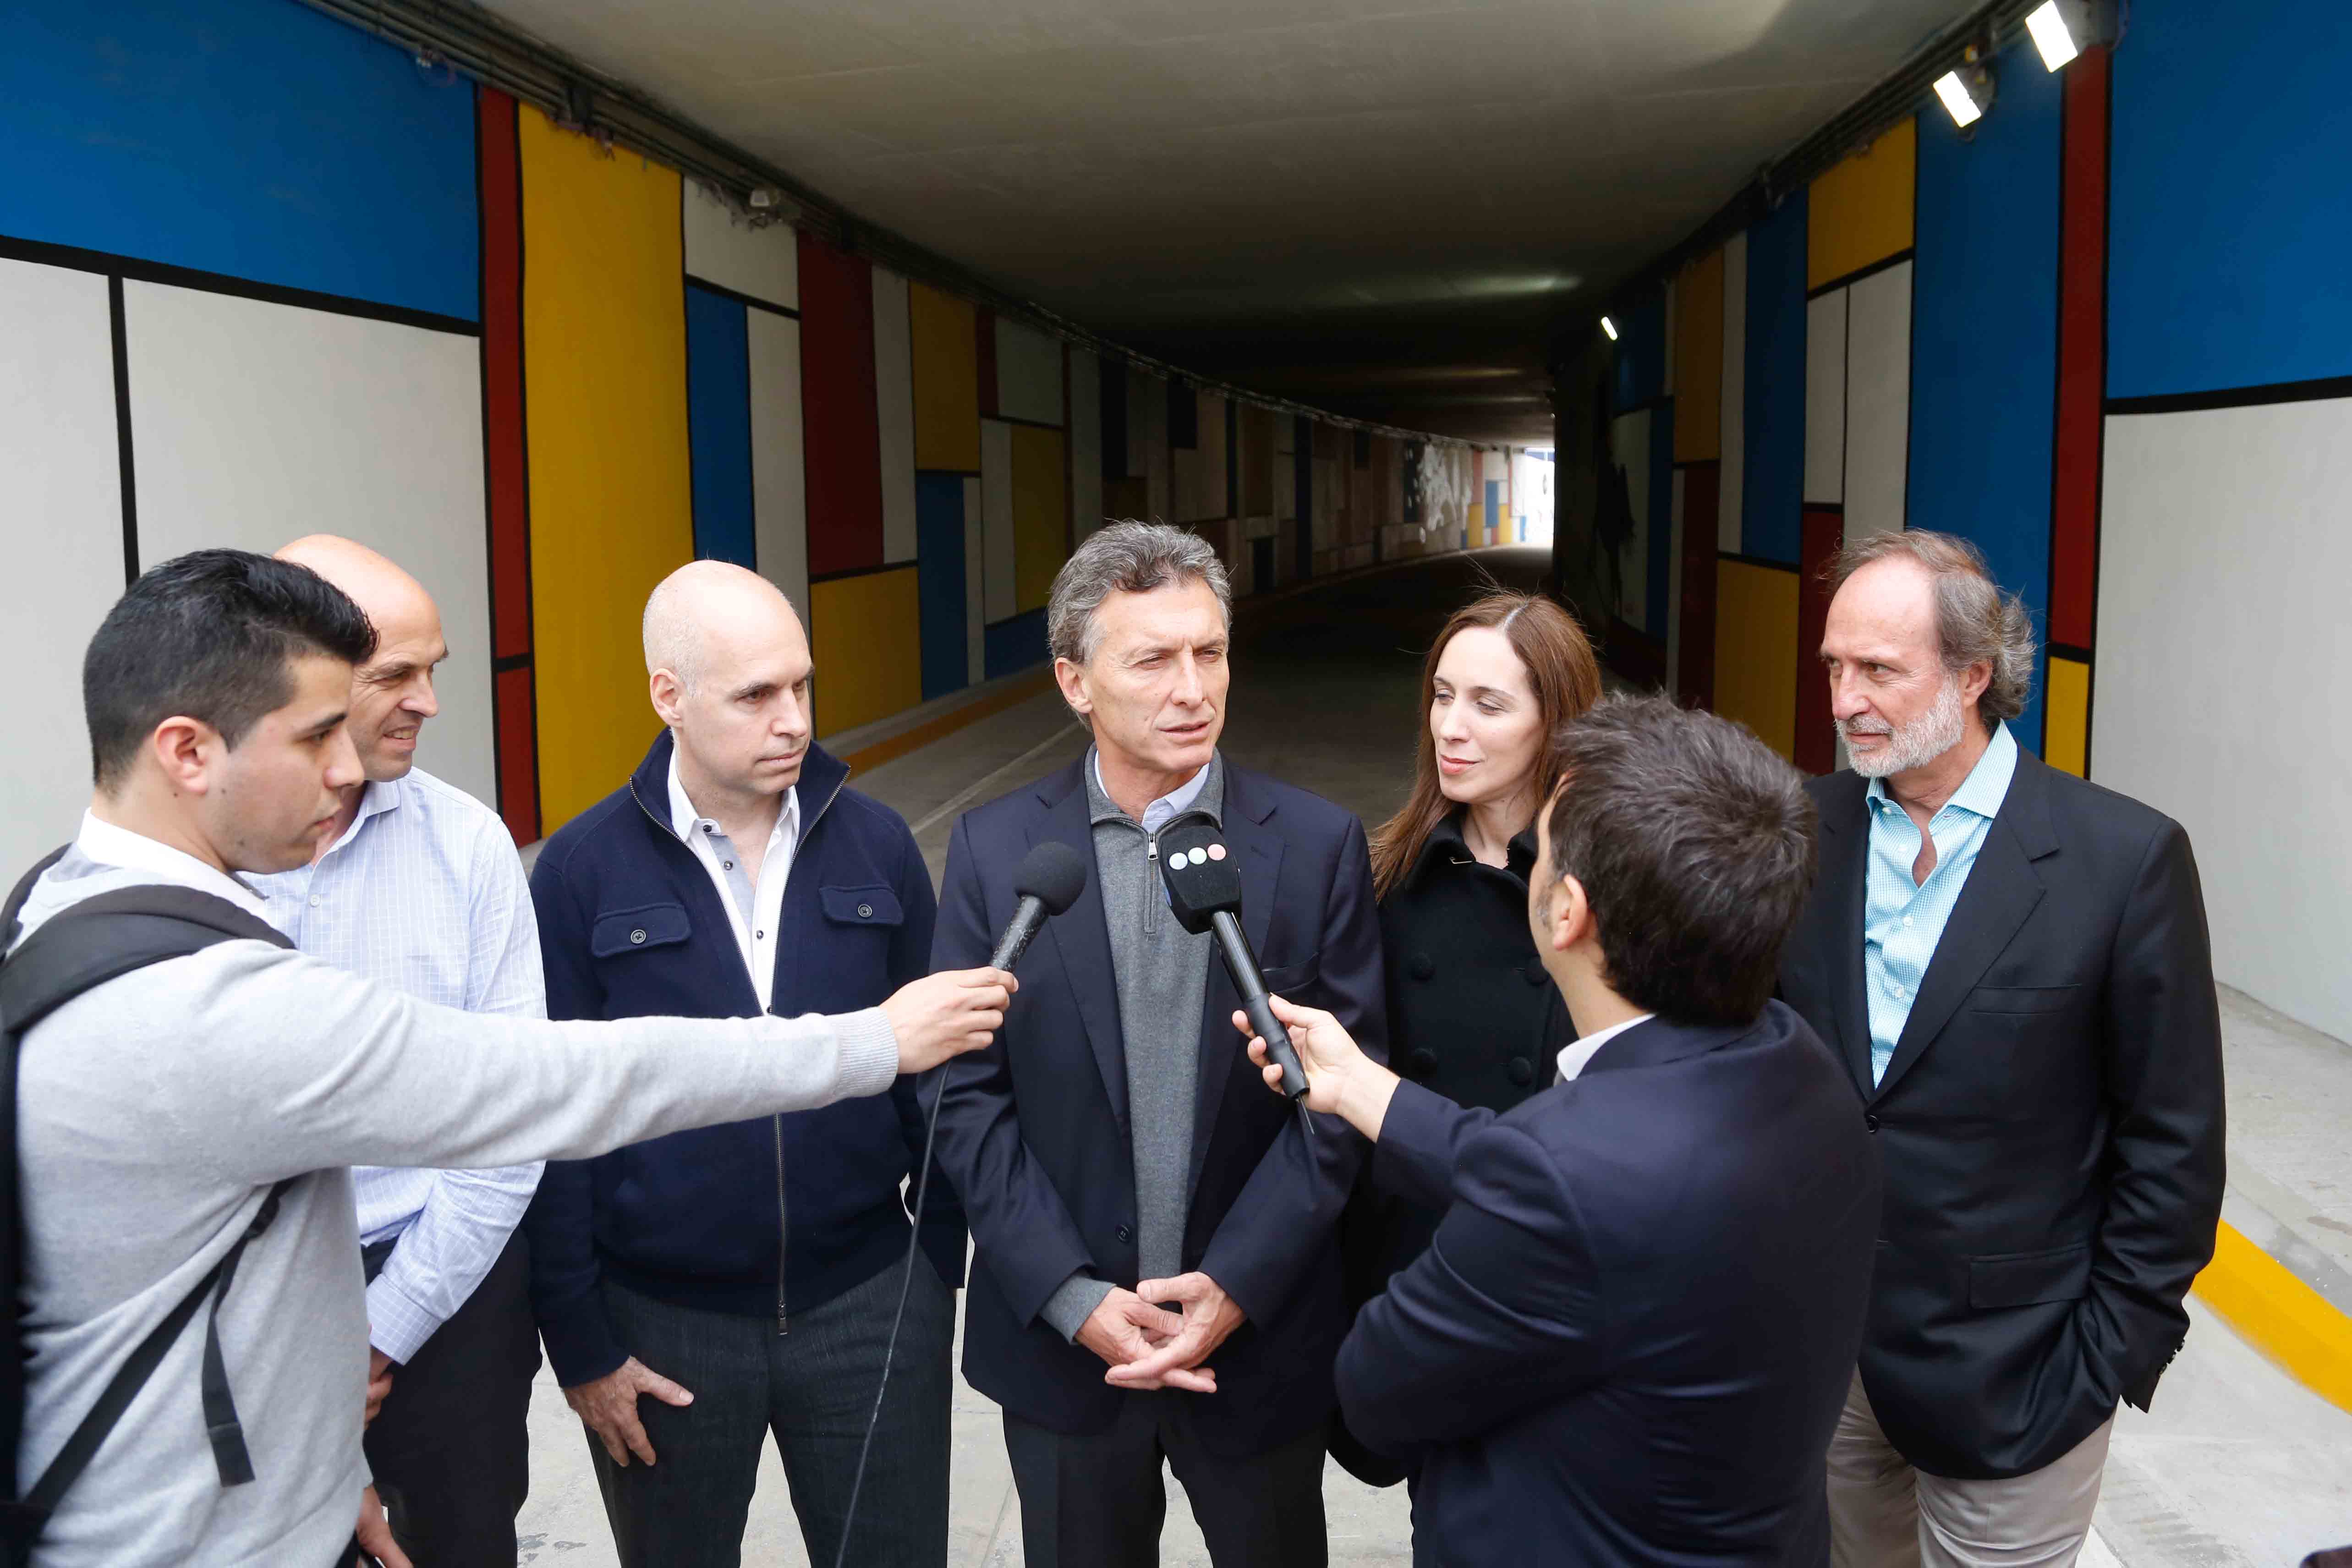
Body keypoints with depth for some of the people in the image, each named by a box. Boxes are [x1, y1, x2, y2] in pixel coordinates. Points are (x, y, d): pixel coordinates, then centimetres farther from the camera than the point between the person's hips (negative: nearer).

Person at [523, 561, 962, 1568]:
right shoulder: (583, 870, -8)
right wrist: (580, 1344, -4)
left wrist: (942, 1261, 4)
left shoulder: (876, 844, -2)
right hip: (661, 1323, -1)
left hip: (870, 1304, 2)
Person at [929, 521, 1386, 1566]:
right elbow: (966, 1094, -6)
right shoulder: (996, 847, -6)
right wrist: (1074, 1298, -12)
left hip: (1262, 1332, 0)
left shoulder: (1318, 846, -7)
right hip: (1058, 1335, 1)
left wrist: (1237, 1284, -13)